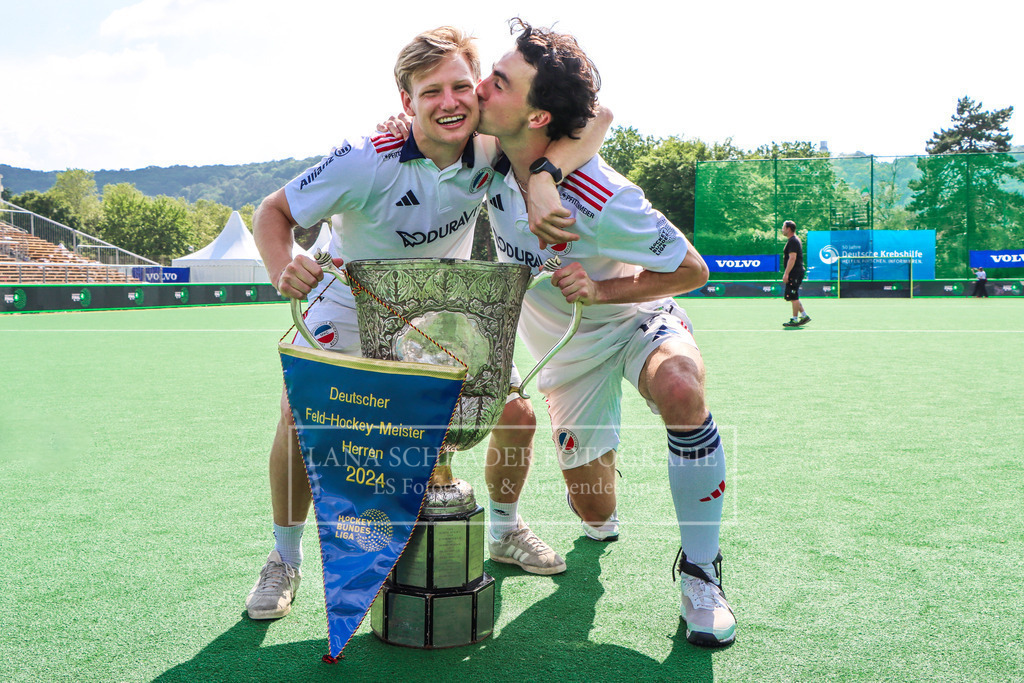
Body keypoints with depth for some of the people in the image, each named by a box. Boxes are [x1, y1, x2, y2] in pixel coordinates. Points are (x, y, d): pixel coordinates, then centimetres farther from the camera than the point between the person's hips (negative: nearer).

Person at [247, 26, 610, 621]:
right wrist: (283, 269, -41)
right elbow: (274, 211, -19)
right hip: (353, 303, -3)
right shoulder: (366, 162, -30)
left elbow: (594, 117, -27)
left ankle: (506, 529, 28)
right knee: (299, 417, -21)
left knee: (517, 414, -3)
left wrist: (542, 176, -46)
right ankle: (285, 561, 5)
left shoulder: (491, 149, -22)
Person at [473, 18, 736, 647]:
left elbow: (692, 270, -21)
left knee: (680, 387, -41)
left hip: (636, 317, -4)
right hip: (566, 348, 4)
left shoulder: (602, 200, -33)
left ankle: (700, 570, -20)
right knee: (595, 511, 6)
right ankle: (601, 523, 49)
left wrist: (600, 291, -32)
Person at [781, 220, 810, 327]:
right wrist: (787, 273, 23)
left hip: (794, 274, -10)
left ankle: (795, 320, -2)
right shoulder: (794, 240, 18)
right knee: (793, 297, 15)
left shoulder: (792, 241, -14)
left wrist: (786, 274, -23)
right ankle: (804, 315, 17)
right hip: (796, 274, 10)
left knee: (793, 297, -6)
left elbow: (792, 258, -22)